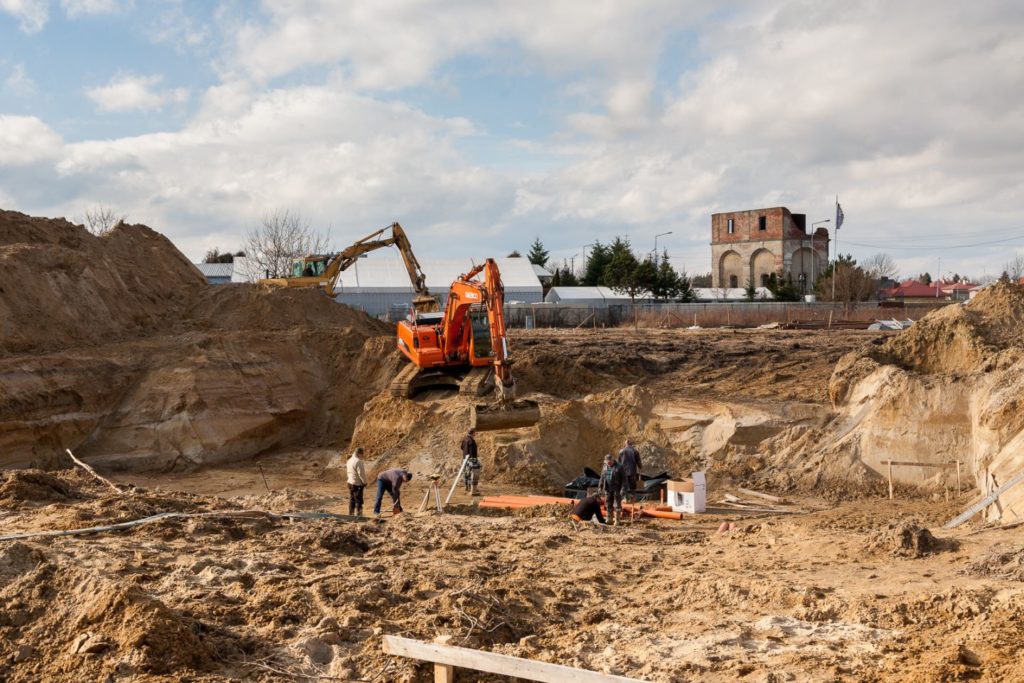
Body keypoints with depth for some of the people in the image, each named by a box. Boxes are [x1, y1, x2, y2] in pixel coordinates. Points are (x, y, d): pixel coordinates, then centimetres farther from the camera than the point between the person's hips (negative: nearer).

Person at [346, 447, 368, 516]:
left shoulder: (350, 460, 11)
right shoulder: (358, 462, -20)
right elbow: (361, 473, -20)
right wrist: (365, 482, -10)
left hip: (350, 483, 9)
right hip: (357, 484, -9)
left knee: (352, 500, 15)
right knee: (358, 500, -3)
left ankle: (351, 514, 20)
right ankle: (358, 515, 0)